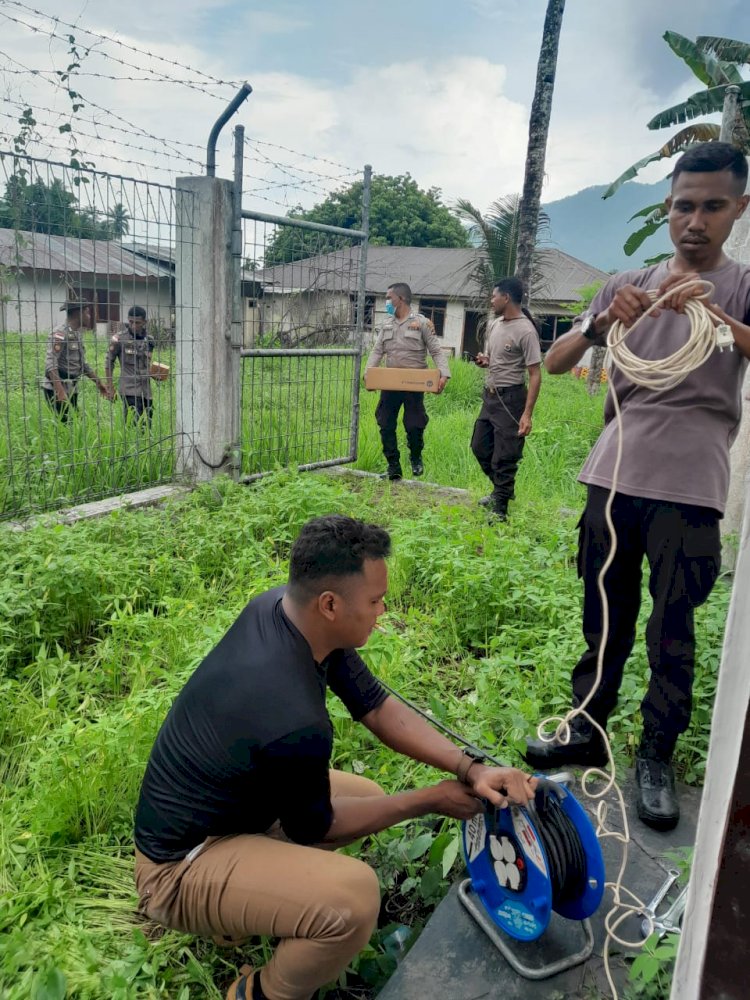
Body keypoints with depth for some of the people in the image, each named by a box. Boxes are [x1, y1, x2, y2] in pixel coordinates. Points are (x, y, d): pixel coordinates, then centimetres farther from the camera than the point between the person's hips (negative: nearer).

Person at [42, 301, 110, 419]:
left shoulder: (77, 333, 13)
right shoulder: (60, 333, -14)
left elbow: (82, 363, 23)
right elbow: (50, 364, -22)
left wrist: (99, 382, 21)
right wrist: (60, 391, -31)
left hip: (71, 389, 9)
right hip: (57, 390, -9)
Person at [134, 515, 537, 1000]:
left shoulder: (284, 607, -14)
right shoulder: (293, 721, -37)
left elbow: (375, 705, -5)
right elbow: (311, 826, -15)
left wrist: (469, 768, -15)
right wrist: (429, 800, -7)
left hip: (236, 799, 8)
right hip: (181, 863, -8)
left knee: (367, 796, 14)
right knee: (354, 898, -27)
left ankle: (236, 905, 20)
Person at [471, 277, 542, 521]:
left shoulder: (525, 331, -17)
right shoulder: (494, 324, 9)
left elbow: (535, 375, -19)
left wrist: (527, 414, -25)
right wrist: (485, 361, 0)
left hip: (510, 398, -9)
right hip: (490, 394, 9)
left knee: (504, 457, -4)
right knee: (480, 446, 16)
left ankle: (499, 508, 7)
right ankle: (503, 490, 34)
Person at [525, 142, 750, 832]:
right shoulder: (629, 286, 12)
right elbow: (555, 363, 7)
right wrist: (601, 324, -11)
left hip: (689, 489, -2)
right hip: (613, 477, 3)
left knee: (672, 628, 4)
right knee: (604, 618, 11)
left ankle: (657, 756, 19)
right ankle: (588, 730, 26)